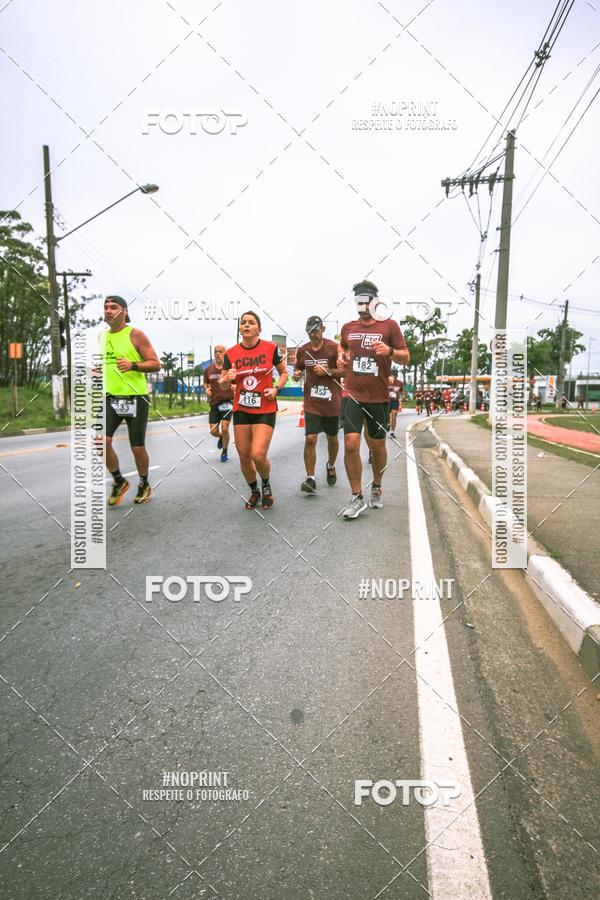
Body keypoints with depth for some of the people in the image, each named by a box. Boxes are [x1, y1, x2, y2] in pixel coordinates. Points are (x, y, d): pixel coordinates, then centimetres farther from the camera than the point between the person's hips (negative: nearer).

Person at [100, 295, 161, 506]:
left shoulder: (135, 334, -5)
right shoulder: (101, 337, 12)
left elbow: (155, 364, -9)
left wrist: (133, 365, -25)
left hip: (135, 398, -4)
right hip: (111, 398, 5)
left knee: (137, 447, 3)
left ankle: (144, 485, 28)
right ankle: (119, 481, 11)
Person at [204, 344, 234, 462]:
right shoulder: (208, 369, 7)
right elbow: (205, 383, 22)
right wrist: (206, 389, 1)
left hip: (227, 401, -3)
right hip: (214, 403, 3)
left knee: (224, 428, -11)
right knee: (213, 431, 1)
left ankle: (224, 452, 14)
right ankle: (221, 437, 40)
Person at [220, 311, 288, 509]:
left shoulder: (270, 348, -4)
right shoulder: (231, 353, 1)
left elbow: (284, 372, 8)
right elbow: (222, 384, 7)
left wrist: (276, 389, -10)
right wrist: (227, 378, -16)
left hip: (265, 410, -3)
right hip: (241, 410, 3)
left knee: (258, 455, -15)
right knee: (244, 457, 5)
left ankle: (266, 486, 18)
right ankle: (254, 492, 31)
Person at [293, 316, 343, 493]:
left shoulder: (334, 347, -5)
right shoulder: (302, 350, 6)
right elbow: (298, 370, 20)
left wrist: (328, 371, -18)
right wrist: (296, 375, -3)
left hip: (331, 401, -1)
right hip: (311, 403, 1)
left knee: (332, 438, 15)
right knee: (310, 439, -11)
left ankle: (331, 466, 41)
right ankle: (310, 479, -8)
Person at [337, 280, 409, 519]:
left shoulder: (389, 326, -1)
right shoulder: (348, 328, 7)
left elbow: (406, 358, -1)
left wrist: (390, 351, -21)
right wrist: (341, 356, 6)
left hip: (379, 398, -1)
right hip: (353, 396, 1)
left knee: (377, 445, 12)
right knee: (351, 444, -11)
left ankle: (376, 488, 35)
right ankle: (357, 497, 2)